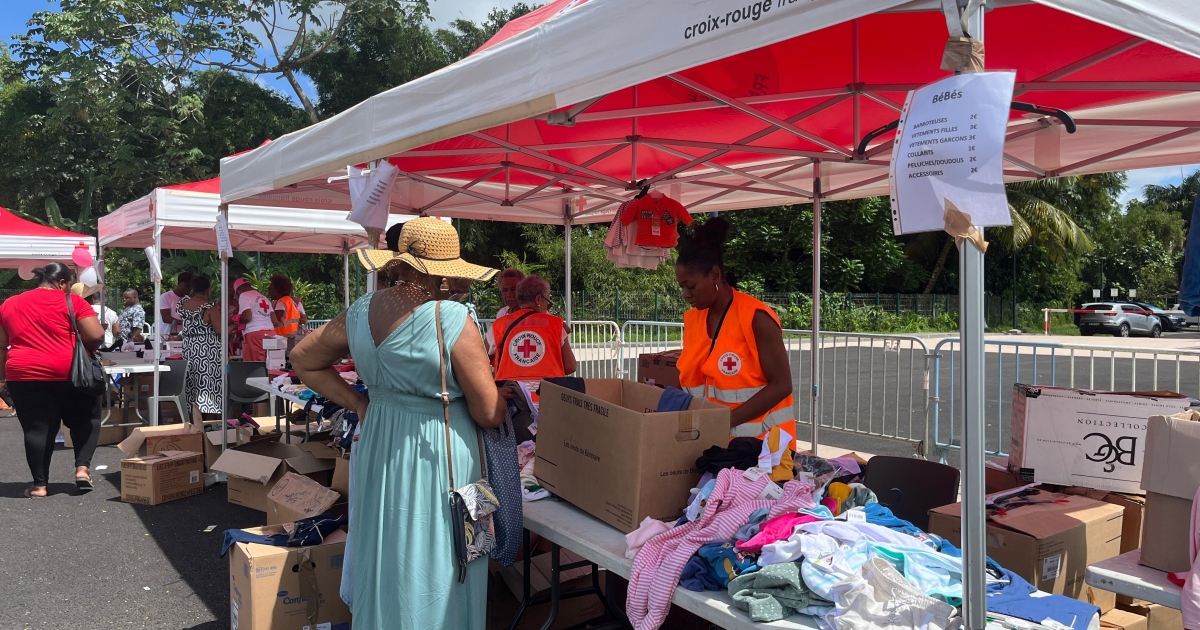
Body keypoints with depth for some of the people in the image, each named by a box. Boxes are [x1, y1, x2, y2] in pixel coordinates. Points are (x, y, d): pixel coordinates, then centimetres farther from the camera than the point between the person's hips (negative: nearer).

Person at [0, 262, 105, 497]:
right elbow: (97, 336, -9)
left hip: (24, 375, 3)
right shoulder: (73, 302, -2)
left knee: (37, 428, 7)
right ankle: (82, 467, 4)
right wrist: (84, 349, 11)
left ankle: (39, 484, 10)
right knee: (85, 418, 15)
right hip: (68, 374, -3)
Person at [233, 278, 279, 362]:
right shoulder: (263, 298, 24)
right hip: (270, 334, 7)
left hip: (254, 334, -7)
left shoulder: (244, 295, 3)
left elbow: (247, 317, -12)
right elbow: (275, 322, 14)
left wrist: (237, 320, 7)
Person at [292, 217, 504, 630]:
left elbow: (303, 360, 14)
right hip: (439, 458, -6)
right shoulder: (454, 321, -19)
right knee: (432, 570, 8)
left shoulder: (360, 312, 0)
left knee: (381, 560, 21)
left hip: (377, 452, 6)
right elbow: (489, 415, -15)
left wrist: (359, 404, 12)